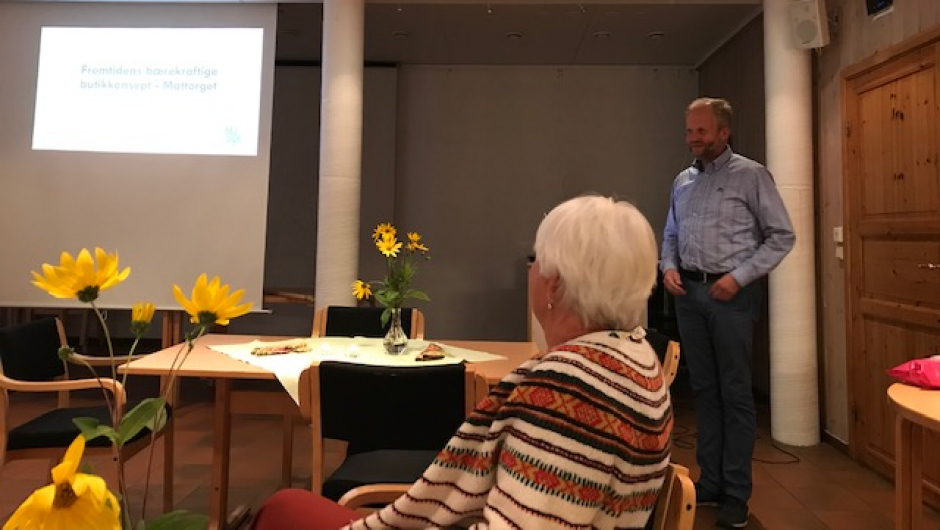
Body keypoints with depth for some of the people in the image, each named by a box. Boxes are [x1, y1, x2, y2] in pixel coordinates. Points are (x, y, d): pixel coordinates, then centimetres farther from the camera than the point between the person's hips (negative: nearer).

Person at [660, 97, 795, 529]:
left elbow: (781, 236, -6)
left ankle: (736, 493, 13)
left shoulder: (751, 175, -3)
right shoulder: (683, 181, 13)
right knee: (703, 389, 12)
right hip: (689, 293, 5)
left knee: (735, 393, 1)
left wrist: (739, 276, -14)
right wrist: (669, 267, -1)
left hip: (731, 294, -5)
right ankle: (710, 481, 24)